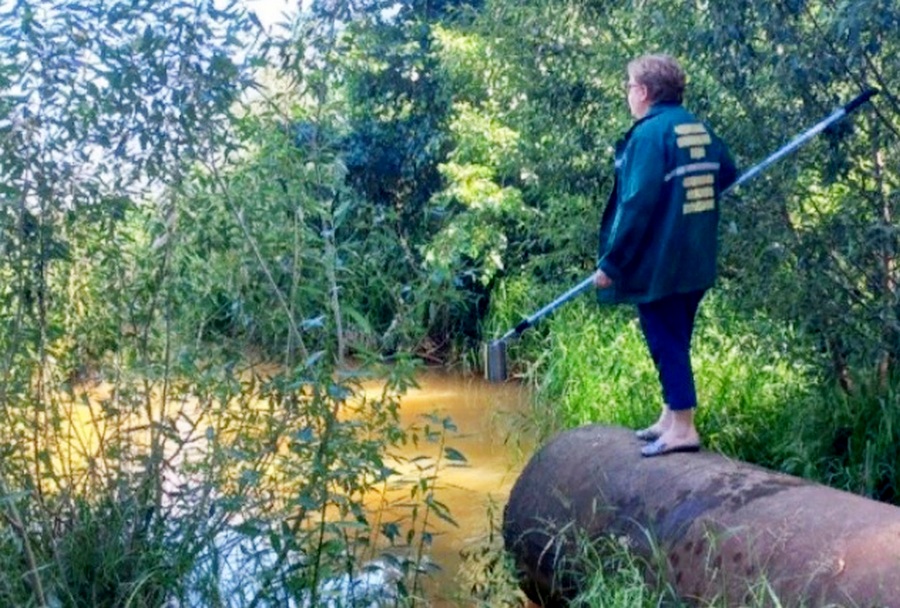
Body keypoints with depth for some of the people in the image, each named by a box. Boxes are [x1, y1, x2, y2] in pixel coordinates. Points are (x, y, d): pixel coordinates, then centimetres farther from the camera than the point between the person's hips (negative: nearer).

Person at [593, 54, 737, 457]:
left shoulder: (649, 134, -16)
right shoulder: (698, 130, 8)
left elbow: (637, 205, -21)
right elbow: (726, 174, 22)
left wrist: (610, 263, -16)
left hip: (657, 264, -8)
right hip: (695, 262, 8)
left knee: (666, 343, -1)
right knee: (675, 340, 18)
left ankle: (682, 428, 2)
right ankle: (671, 417, 28)